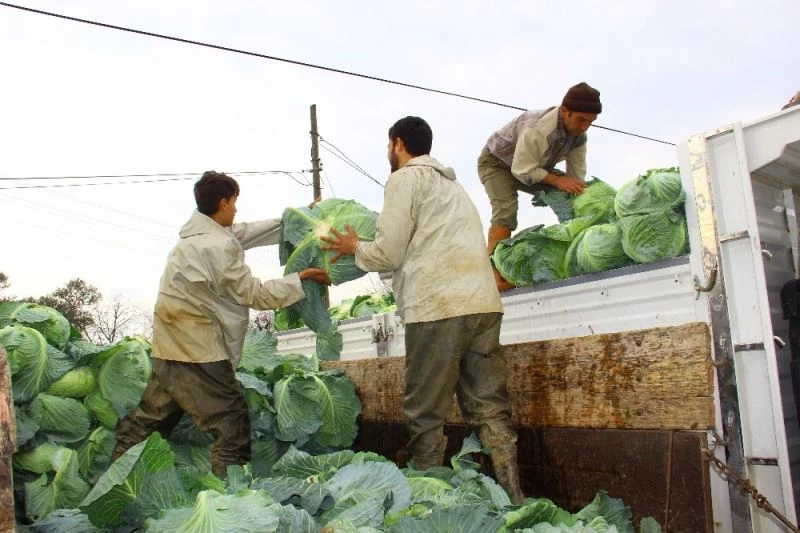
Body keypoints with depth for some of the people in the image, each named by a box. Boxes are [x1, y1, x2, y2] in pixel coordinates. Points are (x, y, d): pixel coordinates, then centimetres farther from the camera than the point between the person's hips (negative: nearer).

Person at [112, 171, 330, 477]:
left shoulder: (198, 233, 11)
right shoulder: (220, 246, -16)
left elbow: (248, 232, 18)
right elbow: (254, 294, -10)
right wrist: (301, 278, -3)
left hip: (169, 348, 10)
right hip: (200, 352, -9)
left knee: (151, 418, 20)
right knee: (231, 428, -1)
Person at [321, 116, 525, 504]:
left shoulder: (405, 178, 3)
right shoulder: (450, 182, 28)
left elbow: (387, 254, -2)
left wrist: (355, 248, 17)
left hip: (438, 307, -8)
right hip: (483, 304, 8)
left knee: (425, 416, 1)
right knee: (490, 410, 7)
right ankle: (512, 499, 7)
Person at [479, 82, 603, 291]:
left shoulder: (578, 135, -15)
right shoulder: (538, 129, -39)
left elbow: (577, 177, -10)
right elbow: (521, 170, -32)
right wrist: (557, 180, -37)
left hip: (533, 167, 7)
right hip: (497, 162, -7)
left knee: (569, 198, -5)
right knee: (506, 209, -30)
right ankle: (494, 275, -30)